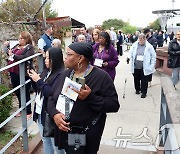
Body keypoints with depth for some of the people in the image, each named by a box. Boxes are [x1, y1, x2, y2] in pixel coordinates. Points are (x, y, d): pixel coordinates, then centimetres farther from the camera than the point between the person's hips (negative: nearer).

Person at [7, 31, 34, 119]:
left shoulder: (29, 48, -8)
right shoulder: (17, 46, 14)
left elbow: (25, 58, -23)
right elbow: (10, 52, 23)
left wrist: (13, 55, -22)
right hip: (14, 72, 8)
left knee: (25, 93, 3)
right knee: (17, 92, 18)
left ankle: (28, 112, 17)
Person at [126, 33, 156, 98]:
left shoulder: (149, 47, -5)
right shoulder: (134, 45, 2)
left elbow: (153, 56, 0)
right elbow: (131, 52, 8)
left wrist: (152, 65, -5)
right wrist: (129, 57, -14)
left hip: (144, 68, -3)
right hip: (136, 67, 3)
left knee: (144, 80, 3)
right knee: (136, 79, 15)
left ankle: (144, 92, 17)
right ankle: (137, 89, 36)